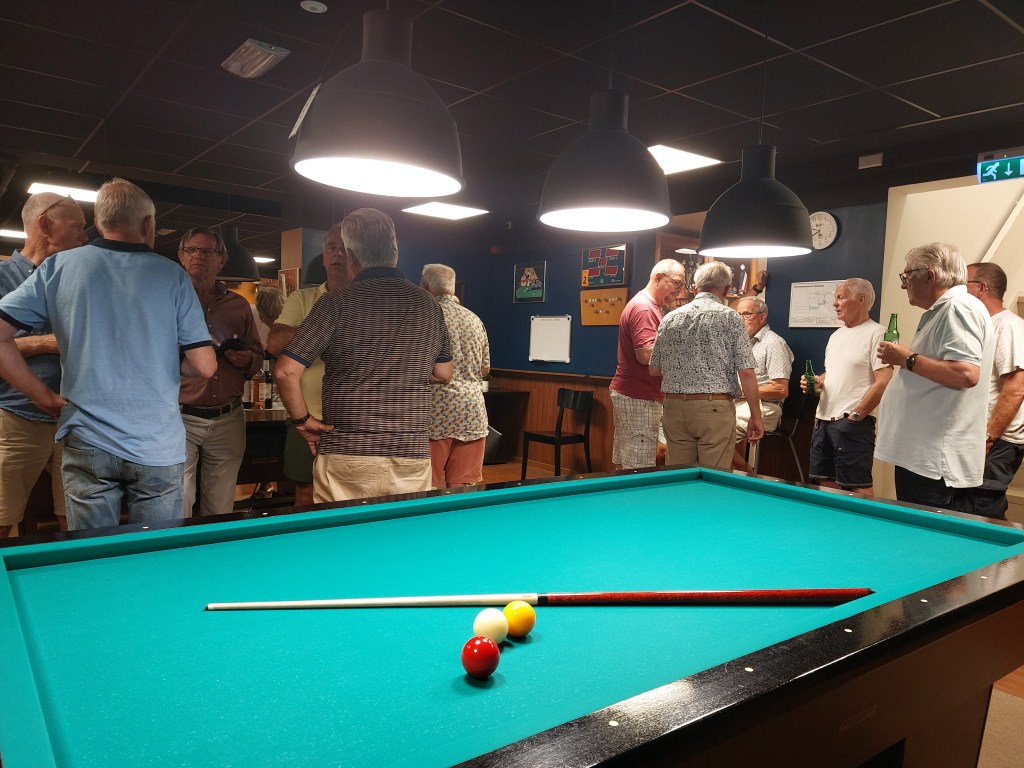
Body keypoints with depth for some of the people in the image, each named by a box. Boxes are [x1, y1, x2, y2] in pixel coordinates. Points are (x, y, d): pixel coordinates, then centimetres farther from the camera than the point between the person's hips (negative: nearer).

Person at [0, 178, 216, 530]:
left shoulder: (58, 267, 2)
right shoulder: (173, 275, -3)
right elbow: (204, 366, -6)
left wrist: (44, 396, 6)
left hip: (87, 446, 2)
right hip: (158, 448, -1)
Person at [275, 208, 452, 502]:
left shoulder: (336, 304, -8)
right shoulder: (429, 304, 5)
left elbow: (286, 371, -11)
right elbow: (443, 374, 15)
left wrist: (302, 420, 2)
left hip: (347, 454, -3)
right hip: (414, 455, 3)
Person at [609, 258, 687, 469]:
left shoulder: (648, 305, 20)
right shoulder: (643, 308, -14)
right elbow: (646, 355, -23)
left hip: (627, 392, 11)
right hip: (637, 398, -11)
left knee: (625, 466, 14)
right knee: (639, 471, -6)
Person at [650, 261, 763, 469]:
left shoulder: (670, 318, 7)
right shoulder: (730, 317, -4)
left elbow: (654, 370, 12)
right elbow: (746, 373, -8)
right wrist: (756, 417, -2)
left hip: (674, 407, 4)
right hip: (714, 408, -4)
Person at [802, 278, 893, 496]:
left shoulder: (876, 334, -8)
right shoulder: (836, 335, 18)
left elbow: (883, 382, -15)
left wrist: (855, 415, -16)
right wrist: (817, 382, 6)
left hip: (852, 423, -8)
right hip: (823, 419, 8)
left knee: (858, 486, -6)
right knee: (825, 482, 11)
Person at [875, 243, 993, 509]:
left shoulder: (959, 307, -14)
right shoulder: (943, 310, 20)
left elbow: (966, 374, -27)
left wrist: (908, 359, -17)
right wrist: (901, 357, 16)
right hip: (920, 451, 11)